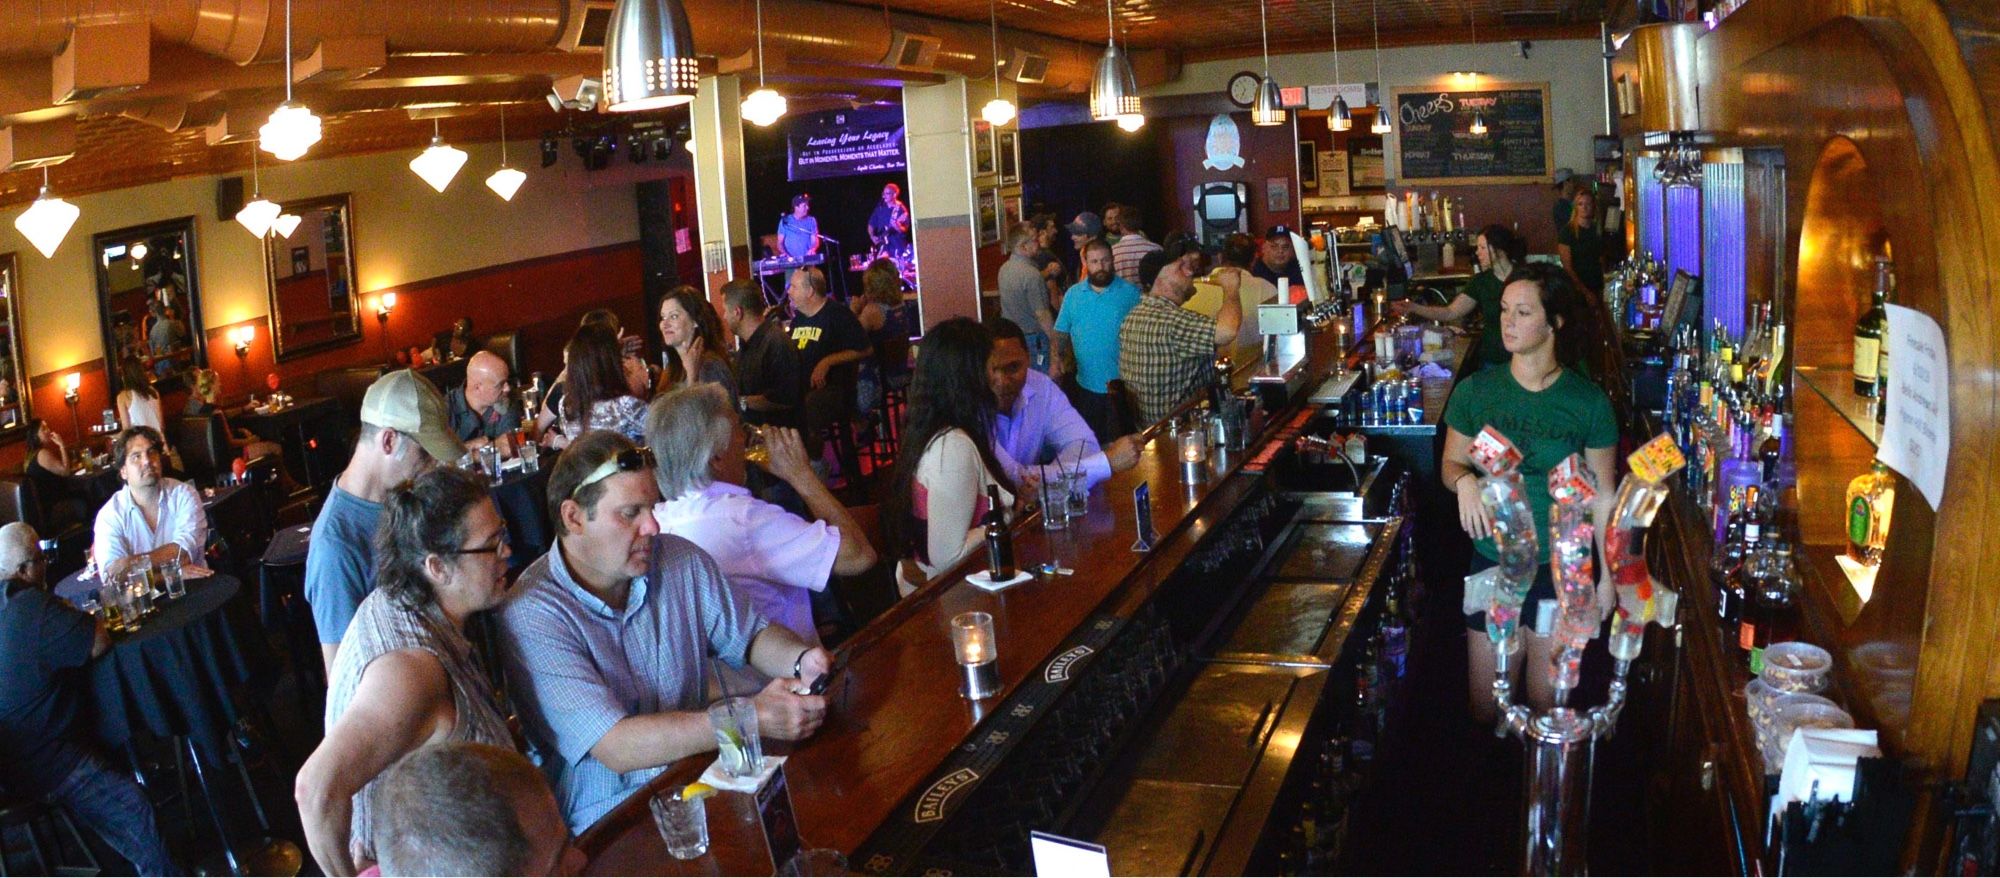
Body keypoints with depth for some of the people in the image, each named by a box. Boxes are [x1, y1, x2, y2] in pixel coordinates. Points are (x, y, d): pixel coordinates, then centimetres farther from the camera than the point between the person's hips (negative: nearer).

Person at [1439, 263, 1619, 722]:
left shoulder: (1590, 403, -6)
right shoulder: (1475, 391, -4)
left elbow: (1602, 497, 1)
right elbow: (1450, 464, 7)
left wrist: (1608, 575, 2)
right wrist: (1464, 479, -16)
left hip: (1561, 569, -1)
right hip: (1492, 565, 1)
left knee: (1549, 709, 11)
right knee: (1485, 710, 9)